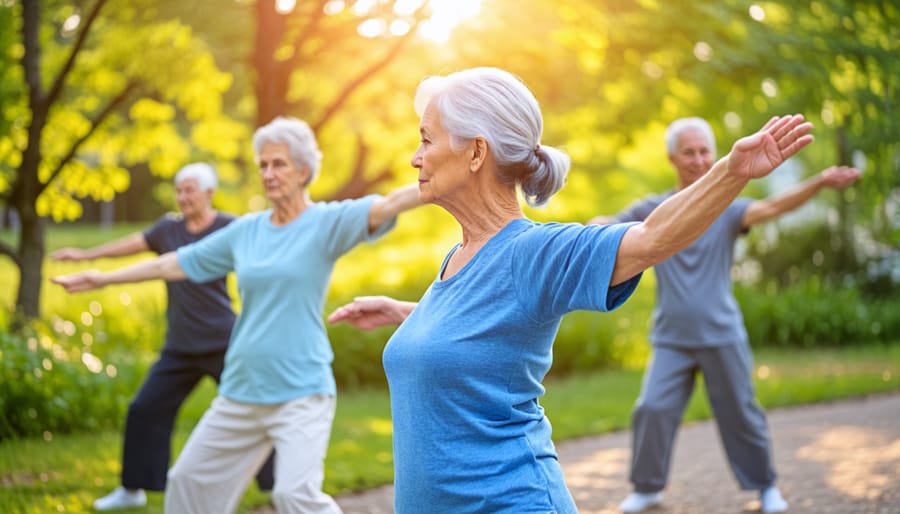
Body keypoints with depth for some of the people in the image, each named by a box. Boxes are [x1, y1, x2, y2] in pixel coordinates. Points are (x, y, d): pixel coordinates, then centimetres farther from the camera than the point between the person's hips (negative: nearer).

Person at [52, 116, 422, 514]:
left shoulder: (327, 222, -5)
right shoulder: (247, 229, 9)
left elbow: (389, 204, -20)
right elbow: (178, 263, 17)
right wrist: (104, 278, 21)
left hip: (300, 392, -6)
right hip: (241, 391, 6)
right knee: (190, 480, 14)